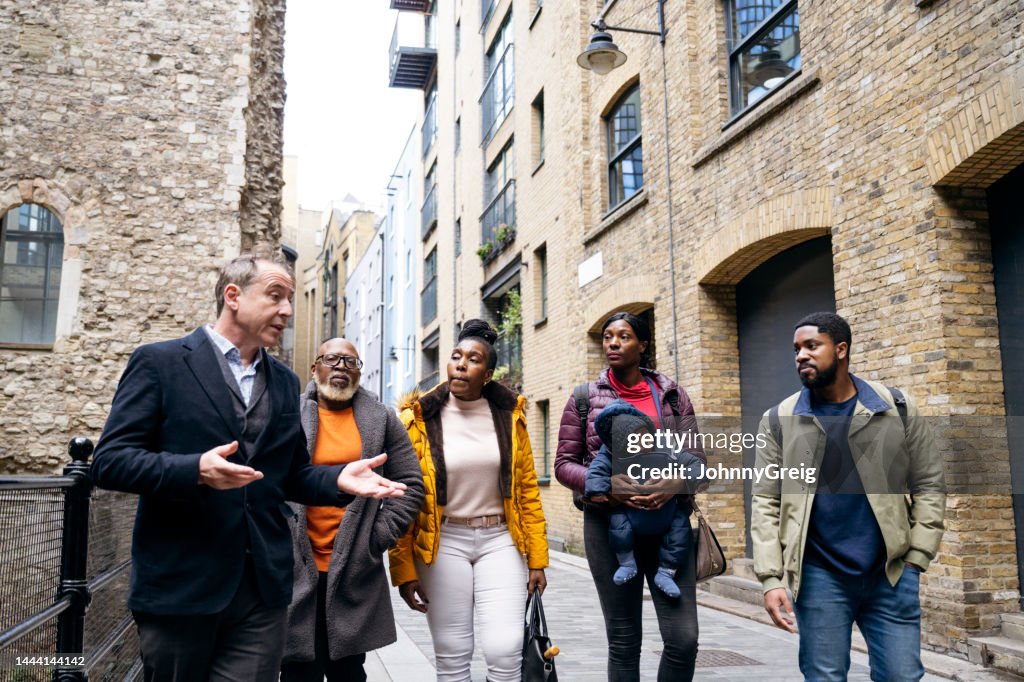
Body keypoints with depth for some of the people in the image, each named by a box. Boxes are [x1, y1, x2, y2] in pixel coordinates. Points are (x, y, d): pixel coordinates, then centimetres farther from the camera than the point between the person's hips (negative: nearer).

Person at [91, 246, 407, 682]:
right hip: (179, 584, -4)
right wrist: (196, 470, -25)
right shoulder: (159, 362, -2)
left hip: (263, 589, 4)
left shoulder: (285, 382, 15)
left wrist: (338, 479, -4)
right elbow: (109, 461, -8)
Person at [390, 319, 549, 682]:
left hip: (500, 540, 1)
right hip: (444, 542, -1)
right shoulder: (419, 418, -4)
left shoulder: (509, 415, 2)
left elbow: (527, 489, 5)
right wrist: (404, 568, -7)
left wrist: (537, 558, 3)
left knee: (505, 651, -7)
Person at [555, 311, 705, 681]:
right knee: (624, 641, 7)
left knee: (684, 638, -5)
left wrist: (675, 485, -16)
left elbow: (695, 456, 6)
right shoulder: (585, 398, 3)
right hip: (609, 524, -1)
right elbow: (565, 464, 3)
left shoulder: (671, 394, 7)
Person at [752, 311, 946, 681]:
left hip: (890, 573, 1)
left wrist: (916, 557, -2)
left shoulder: (897, 409, 1)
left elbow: (929, 485, 5)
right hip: (819, 575, 0)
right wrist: (772, 578, -8)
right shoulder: (778, 421, -1)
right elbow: (766, 504, -2)